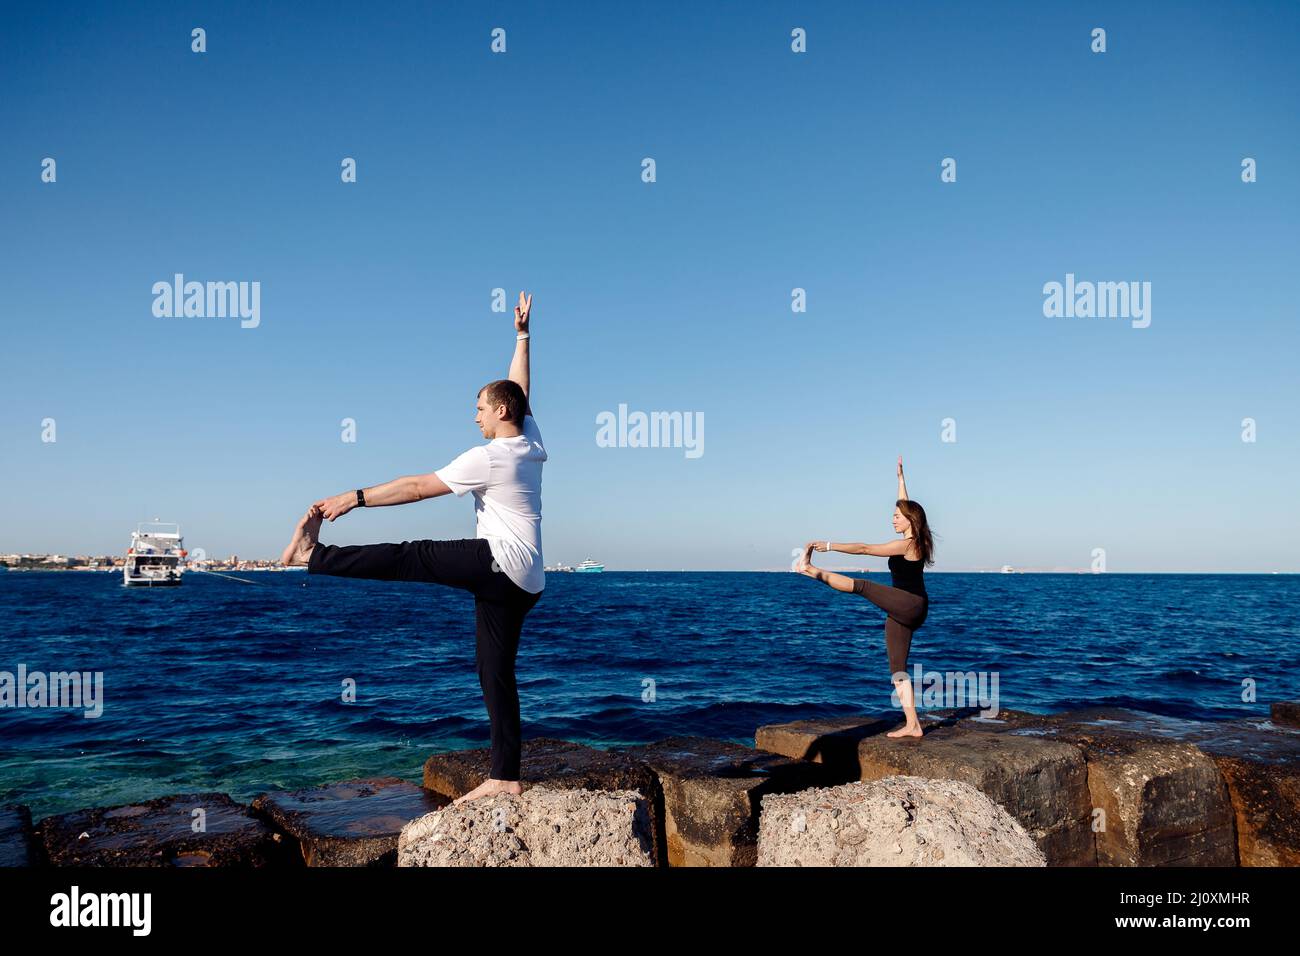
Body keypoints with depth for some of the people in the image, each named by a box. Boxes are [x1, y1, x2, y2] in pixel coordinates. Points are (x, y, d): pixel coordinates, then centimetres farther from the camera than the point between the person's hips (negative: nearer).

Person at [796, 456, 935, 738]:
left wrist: (830, 545, -17)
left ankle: (809, 569, -2)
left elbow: (863, 549, -18)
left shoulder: (905, 544, -13)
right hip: (904, 612, 10)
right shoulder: (915, 541, 14)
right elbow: (906, 505, 28)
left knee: (861, 585, -13)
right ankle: (912, 725, 4)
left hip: (910, 605, -10)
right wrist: (900, 476, 34)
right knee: (897, 669, 5)